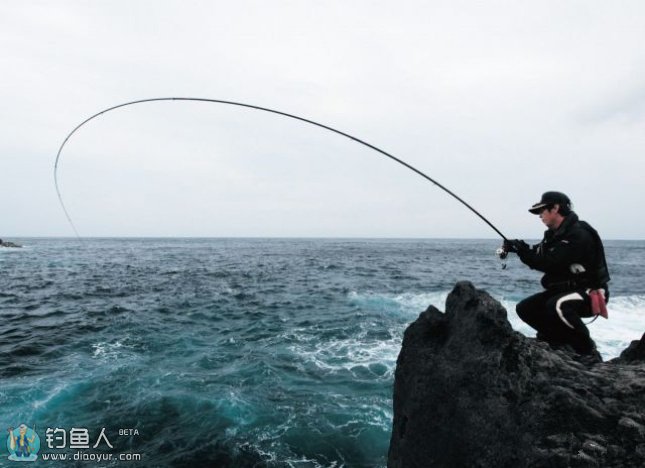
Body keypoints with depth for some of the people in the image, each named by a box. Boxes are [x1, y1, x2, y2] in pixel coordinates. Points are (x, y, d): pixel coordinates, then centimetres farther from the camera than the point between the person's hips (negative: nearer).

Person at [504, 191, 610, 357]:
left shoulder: (578, 235, -21)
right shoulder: (554, 234, 8)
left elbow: (550, 264, -29)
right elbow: (538, 258, 6)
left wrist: (522, 250, -23)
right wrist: (518, 248, -11)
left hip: (590, 293, -9)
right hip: (562, 289, 9)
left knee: (557, 306, -37)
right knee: (525, 308, -1)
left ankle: (588, 351, -13)